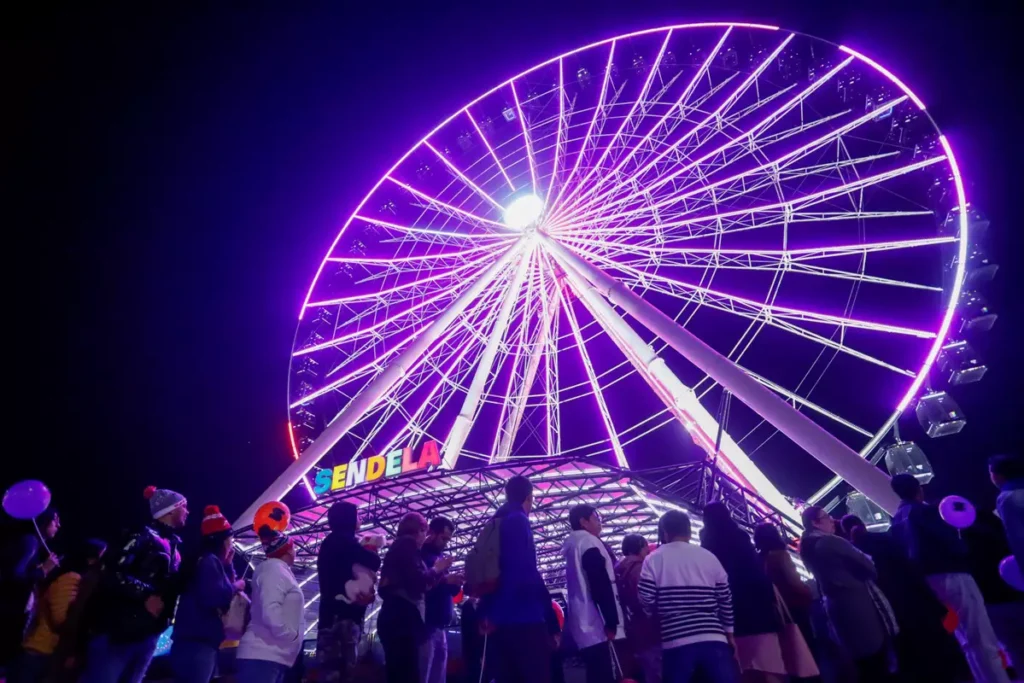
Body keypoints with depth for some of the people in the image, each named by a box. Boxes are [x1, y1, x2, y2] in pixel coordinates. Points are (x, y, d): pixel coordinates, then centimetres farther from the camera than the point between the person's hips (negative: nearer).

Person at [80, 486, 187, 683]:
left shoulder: (173, 547, 16)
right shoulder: (145, 537, -9)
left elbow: (172, 587, 13)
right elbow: (114, 575, -19)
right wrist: (145, 594, -24)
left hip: (147, 636, 8)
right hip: (118, 633, -8)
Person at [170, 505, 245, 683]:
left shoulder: (212, 563, 18)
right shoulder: (209, 561, -11)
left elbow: (224, 598, 20)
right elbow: (214, 597, -25)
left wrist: (228, 565, 14)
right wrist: (236, 586, -8)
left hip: (200, 644, 10)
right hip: (197, 645, -10)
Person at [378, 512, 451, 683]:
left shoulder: (398, 546, 23)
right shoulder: (407, 543, -5)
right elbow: (417, 582, -14)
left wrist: (438, 573, 24)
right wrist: (436, 570, 3)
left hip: (396, 619, 10)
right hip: (401, 619, -10)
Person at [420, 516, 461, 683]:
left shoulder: (438, 558, 19)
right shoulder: (420, 555, -5)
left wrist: (455, 583, 1)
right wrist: (443, 580, -22)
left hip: (439, 627, 9)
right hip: (426, 627, -8)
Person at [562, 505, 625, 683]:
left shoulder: (572, 546, 19)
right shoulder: (589, 543, -10)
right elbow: (601, 585, -17)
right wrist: (611, 621, -17)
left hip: (583, 624, 10)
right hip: (595, 624, -10)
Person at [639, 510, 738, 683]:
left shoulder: (653, 560, 2)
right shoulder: (709, 557, 9)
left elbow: (646, 602, -4)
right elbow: (726, 600, 11)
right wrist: (729, 634, 21)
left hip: (676, 642, -2)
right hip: (713, 639, 2)